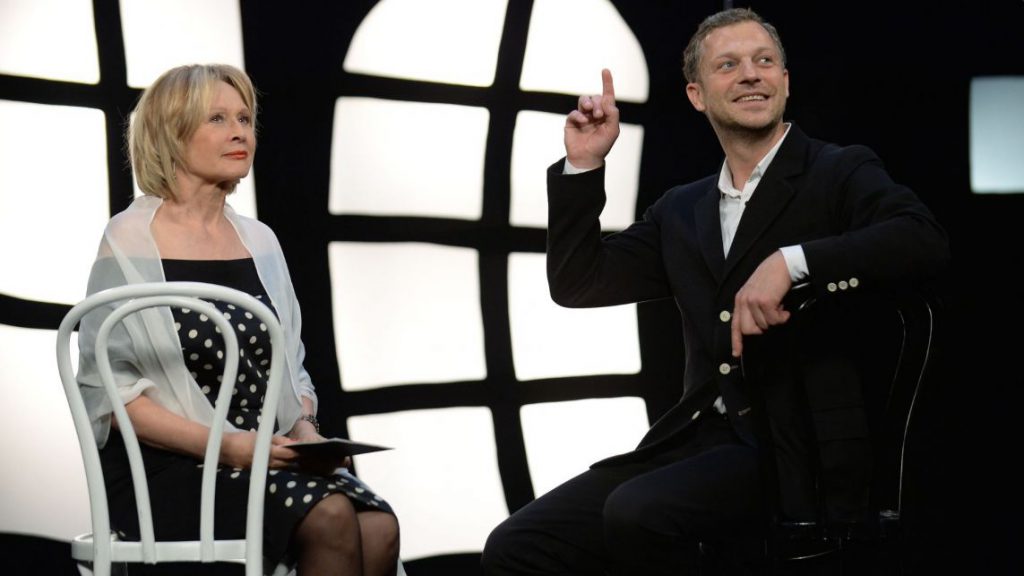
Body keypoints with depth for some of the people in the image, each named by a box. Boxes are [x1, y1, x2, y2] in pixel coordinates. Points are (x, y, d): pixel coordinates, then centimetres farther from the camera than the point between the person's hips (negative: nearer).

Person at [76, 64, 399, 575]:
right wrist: (223, 445, -18)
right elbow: (107, 391, -7)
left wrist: (305, 429, -2)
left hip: (268, 456, 6)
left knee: (379, 530, -24)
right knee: (331, 518, -29)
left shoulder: (259, 241, 17)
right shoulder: (129, 241, -2)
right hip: (168, 469, -5)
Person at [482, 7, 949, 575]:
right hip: (701, 440, 6)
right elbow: (577, 284, 19)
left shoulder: (840, 174, 3)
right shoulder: (682, 211, 21)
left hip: (803, 451, -6)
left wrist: (791, 261, -27)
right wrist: (583, 166, 9)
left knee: (637, 512, -31)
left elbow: (923, 240, -16)